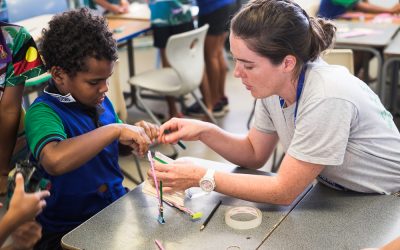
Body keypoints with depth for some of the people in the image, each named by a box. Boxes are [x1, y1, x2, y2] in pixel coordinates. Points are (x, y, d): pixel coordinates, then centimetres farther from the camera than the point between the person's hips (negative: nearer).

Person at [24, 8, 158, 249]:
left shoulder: (98, 100, 3)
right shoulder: (43, 112, -18)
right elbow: (54, 161, -39)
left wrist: (136, 132, 0)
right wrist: (115, 130, -32)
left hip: (118, 207, 7)